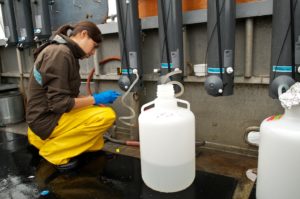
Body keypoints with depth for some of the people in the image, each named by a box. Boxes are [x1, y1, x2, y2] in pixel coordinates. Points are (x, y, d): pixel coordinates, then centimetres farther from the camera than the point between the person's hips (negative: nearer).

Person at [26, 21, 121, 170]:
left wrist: (94, 100, 3)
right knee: (107, 115, -21)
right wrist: (96, 99, -17)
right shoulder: (60, 53, -20)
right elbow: (59, 103, -24)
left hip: (51, 115, 10)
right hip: (46, 120, -10)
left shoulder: (66, 53, 10)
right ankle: (55, 151, -7)